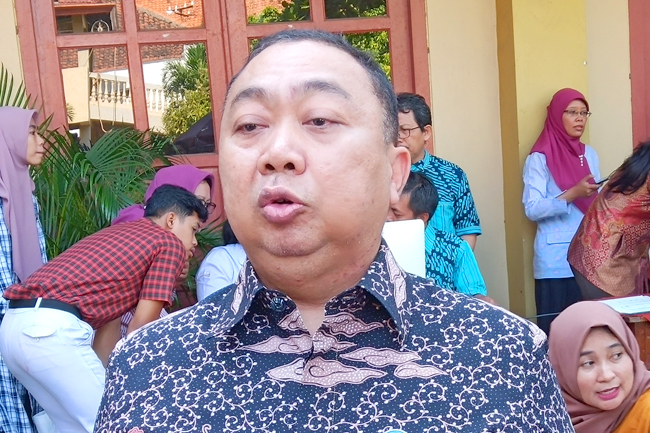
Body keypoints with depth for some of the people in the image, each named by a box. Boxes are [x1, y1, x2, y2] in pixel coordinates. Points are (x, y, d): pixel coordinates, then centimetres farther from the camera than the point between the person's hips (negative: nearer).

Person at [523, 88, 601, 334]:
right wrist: (572, 194, -21)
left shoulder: (590, 155, 13)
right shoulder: (540, 158, -5)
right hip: (556, 258, -5)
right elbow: (532, 209, -13)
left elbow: (595, 204, 18)